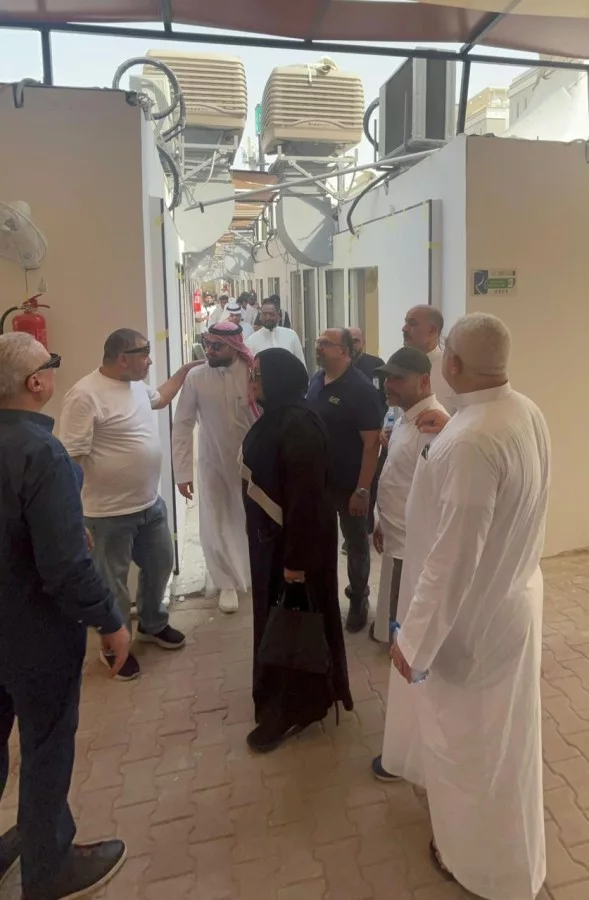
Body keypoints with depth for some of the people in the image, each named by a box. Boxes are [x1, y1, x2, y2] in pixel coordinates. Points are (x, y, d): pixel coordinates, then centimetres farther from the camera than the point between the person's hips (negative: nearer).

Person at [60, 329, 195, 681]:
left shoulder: (136, 385, 5)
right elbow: (72, 458, -23)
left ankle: (153, 624, 45)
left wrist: (185, 370, 26)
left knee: (160, 565, 22)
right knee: (113, 581, 10)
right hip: (111, 512, -8)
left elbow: (159, 399, 30)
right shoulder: (85, 396, -23)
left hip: (151, 502, 9)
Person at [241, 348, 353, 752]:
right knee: (275, 614, 21)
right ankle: (280, 695, 41)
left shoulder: (298, 424, -24)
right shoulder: (275, 417, 6)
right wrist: (266, 536, 18)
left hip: (295, 538, -10)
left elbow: (305, 494, -25)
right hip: (271, 533, 10)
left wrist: (296, 558, -23)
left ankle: (293, 708, 23)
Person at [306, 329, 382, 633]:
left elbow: (371, 442, -20)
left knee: (356, 543, 12)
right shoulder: (315, 381, 2)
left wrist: (362, 490, -22)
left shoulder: (361, 389, -18)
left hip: (349, 483, -6)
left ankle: (358, 600, 31)